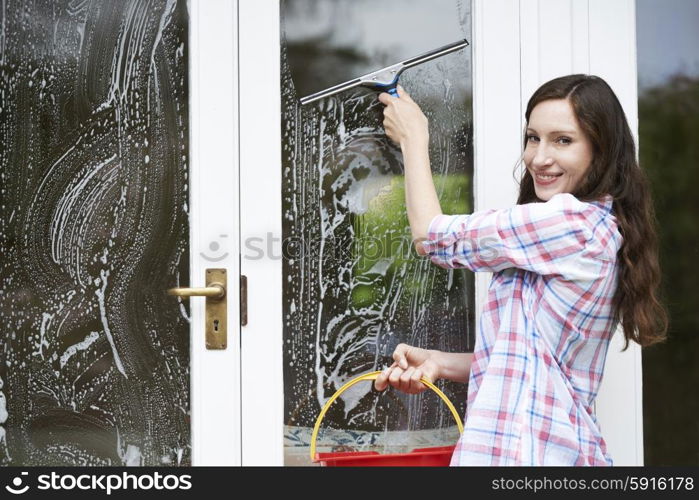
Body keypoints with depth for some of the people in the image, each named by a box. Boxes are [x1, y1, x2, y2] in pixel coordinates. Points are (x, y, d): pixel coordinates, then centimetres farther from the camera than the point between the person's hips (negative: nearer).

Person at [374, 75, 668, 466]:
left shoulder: (572, 222, -16)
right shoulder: (602, 228, 14)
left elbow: (434, 236, -6)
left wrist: (413, 138, 7)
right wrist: (439, 363, 2)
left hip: (525, 452, -9)